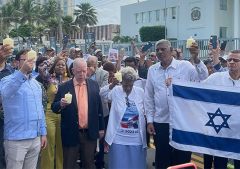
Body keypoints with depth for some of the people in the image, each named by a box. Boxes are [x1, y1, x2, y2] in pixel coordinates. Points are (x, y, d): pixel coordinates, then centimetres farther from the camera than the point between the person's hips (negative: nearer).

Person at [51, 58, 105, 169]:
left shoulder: (94, 85, 3)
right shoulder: (64, 87, -3)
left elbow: (99, 107, 7)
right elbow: (54, 108, -1)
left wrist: (101, 128, 8)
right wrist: (61, 104, -23)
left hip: (90, 133, 1)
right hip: (71, 134, -1)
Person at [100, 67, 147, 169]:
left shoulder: (140, 92, 2)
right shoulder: (115, 91, -4)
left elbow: (145, 110, 11)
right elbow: (101, 93, -20)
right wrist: (111, 86, -36)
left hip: (136, 138, 2)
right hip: (119, 138, -2)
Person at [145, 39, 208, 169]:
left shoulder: (185, 66, -1)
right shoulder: (152, 70, 6)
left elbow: (203, 80, -13)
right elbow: (149, 97, 8)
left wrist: (196, 59, -24)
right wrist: (149, 120, 6)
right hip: (160, 123, 2)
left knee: (182, 158, 9)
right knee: (162, 159, 13)